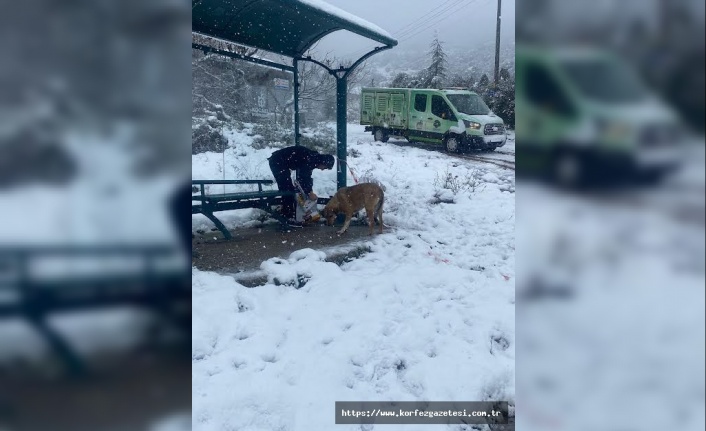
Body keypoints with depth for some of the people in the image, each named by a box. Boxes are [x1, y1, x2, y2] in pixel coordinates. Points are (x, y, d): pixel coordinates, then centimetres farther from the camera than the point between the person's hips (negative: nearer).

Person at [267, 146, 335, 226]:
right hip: (277, 162, -10)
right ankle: (288, 217, -8)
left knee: (289, 190, 12)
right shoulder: (309, 159, -23)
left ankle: (286, 214, 18)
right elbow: (303, 177, -25)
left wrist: (310, 190, 9)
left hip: (280, 163, 10)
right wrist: (309, 192, -16)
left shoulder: (313, 159, 7)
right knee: (287, 190, -11)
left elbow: (306, 176, 15)